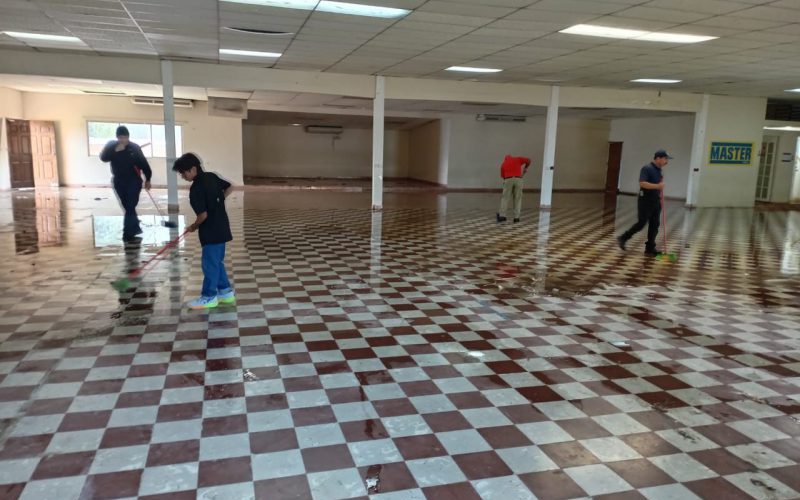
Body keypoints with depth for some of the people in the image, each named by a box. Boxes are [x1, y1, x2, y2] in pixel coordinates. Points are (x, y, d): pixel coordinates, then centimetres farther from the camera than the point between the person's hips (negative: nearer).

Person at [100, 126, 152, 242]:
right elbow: (103, 158, -14)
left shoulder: (134, 147, -6)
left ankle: (128, 234, -9)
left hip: (134, 181, -3)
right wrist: (115, 151, -26)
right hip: (119, 181, 3)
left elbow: (144, 163, 0)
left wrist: (147, 179, 4)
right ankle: (135, 228, 27)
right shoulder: (112, 146, -1)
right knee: (127, 207, 11)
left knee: (130, 207, -9)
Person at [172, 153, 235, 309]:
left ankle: (209, 297, 10)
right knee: (217, 262, 18)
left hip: (211, 232, -9)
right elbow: (229, 188, 19)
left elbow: (203, 215, -22)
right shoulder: (212, 176, 5)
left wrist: (193, 227, -4)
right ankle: (225, 291, 25)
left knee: (210, 264, 1)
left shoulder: (196, 188, -19)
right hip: (221, 228, 9)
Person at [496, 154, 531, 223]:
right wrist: (525, 168, 27)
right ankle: (516, 217, 5)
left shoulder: (503, 164, 21)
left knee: (505, 198, 5)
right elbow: (528, 160, 11)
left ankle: (502, 215, -4)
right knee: (517, 199, 7)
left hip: (508, 180, 0)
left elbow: (503, 176, 18)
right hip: (518, 179, 0)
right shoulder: (517, 159, 17)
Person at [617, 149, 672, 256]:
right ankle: (623, 238, 9)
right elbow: (642, 183, -25)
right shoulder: (647, 168, -13)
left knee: (654, 225, 5)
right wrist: (657, 186, -29)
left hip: (656, 201, 8)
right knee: (641, 223, -7)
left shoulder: (659, 170, 13)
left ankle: (650, 248, 9)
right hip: (645, 200, -8)